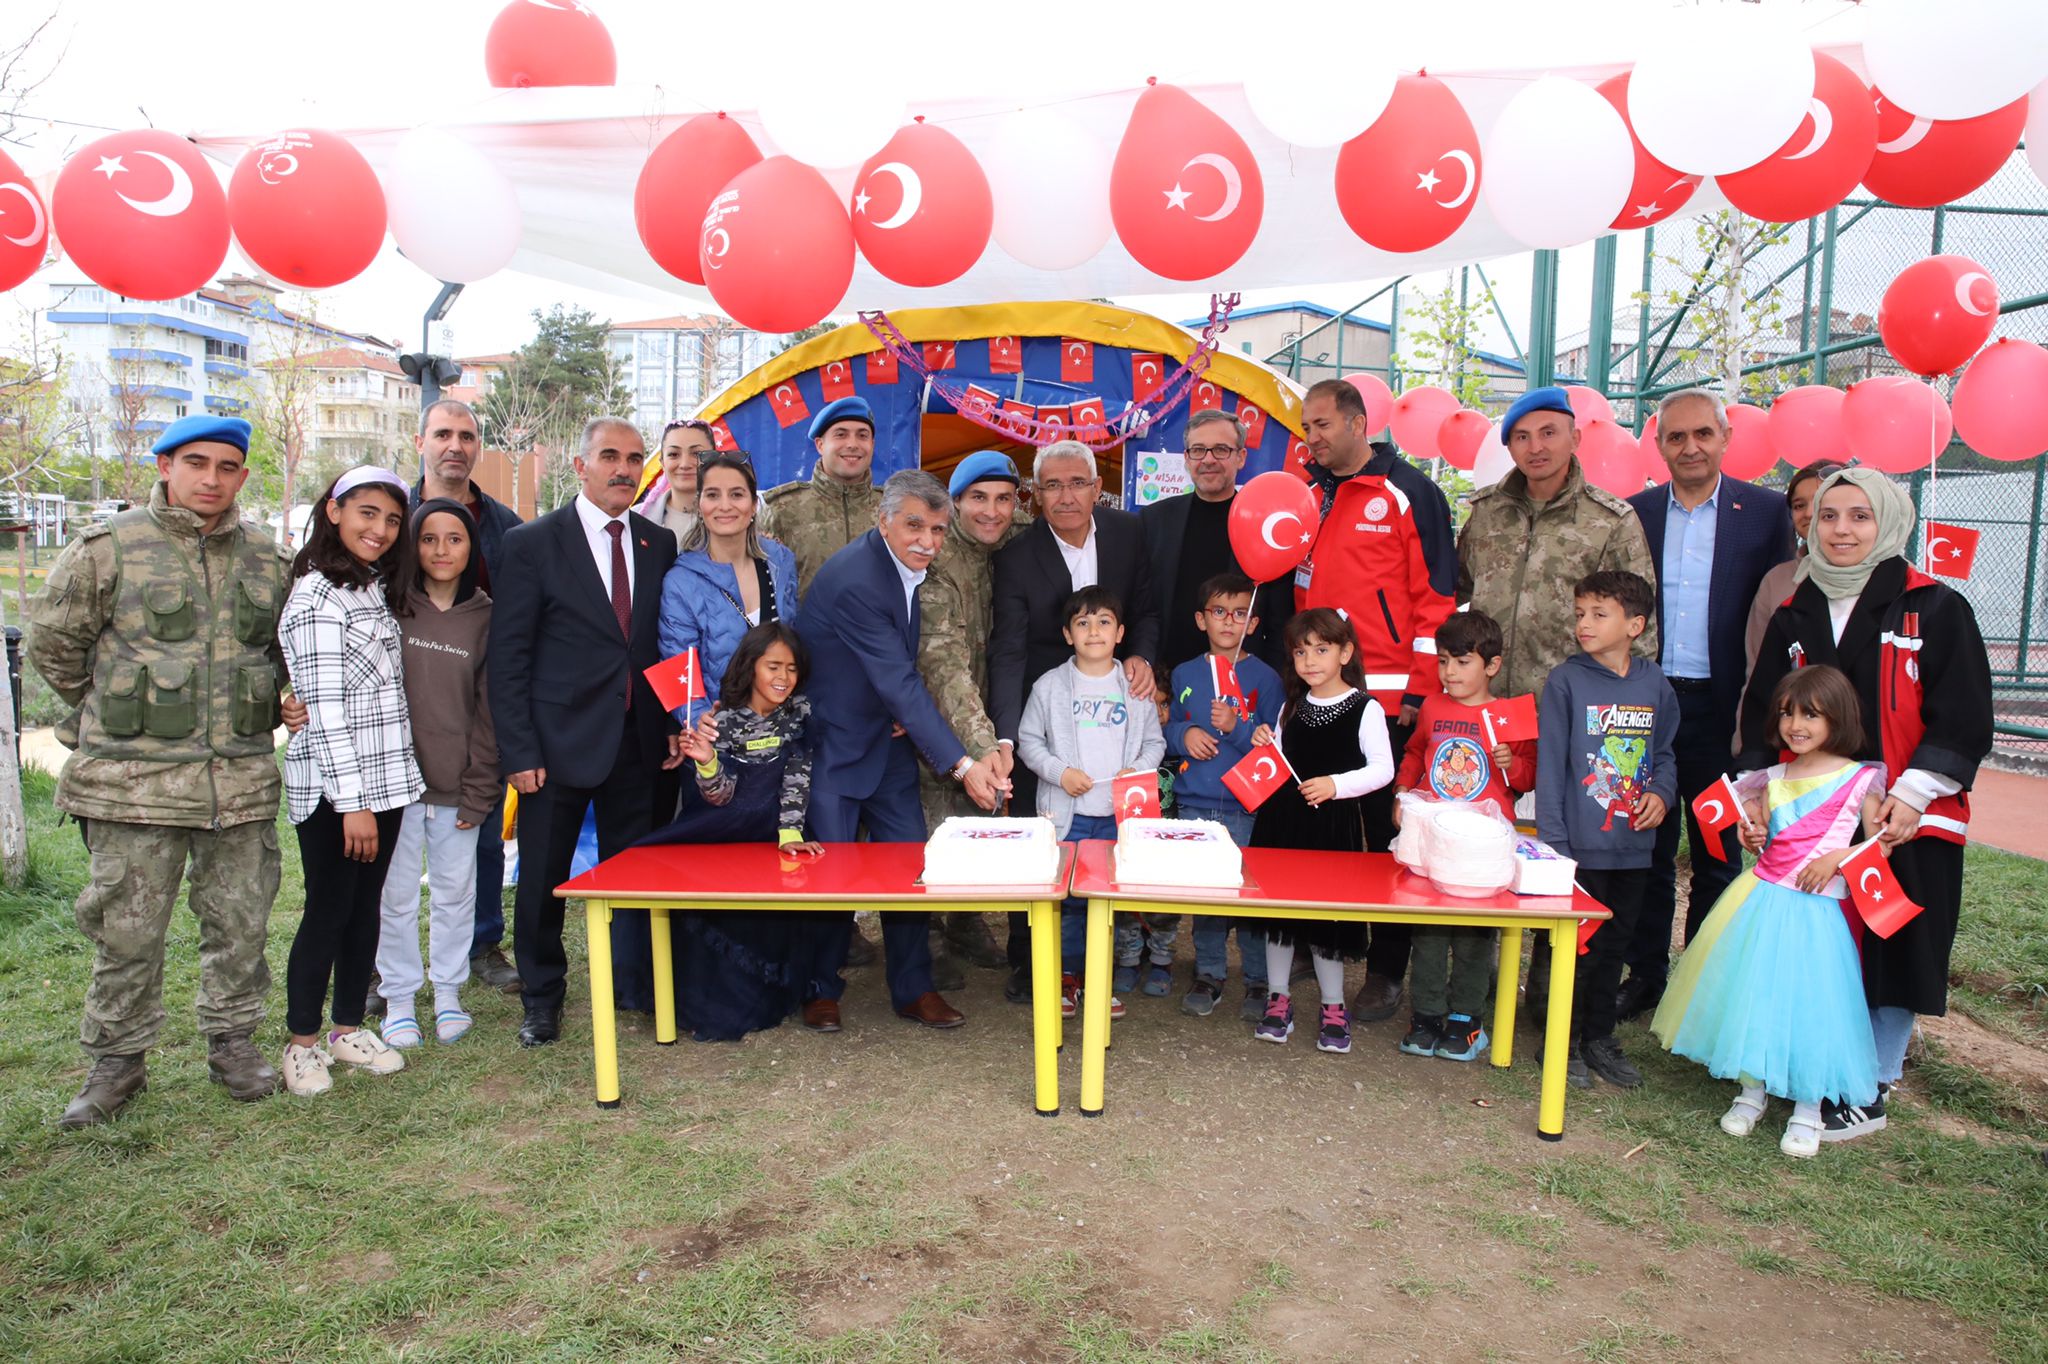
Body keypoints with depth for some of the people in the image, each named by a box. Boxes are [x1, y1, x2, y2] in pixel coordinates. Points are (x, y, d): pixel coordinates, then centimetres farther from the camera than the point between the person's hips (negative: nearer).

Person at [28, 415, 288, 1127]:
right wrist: (110, 713, 8)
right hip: (135, 781, -3)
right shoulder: (109, 547, -4)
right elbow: (50, 641, 4)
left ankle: (231, 1040, 27)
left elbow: (287, 647, 22)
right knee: (127, 929, 5)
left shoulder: (266, 557, 9)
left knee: (240, 920, 10)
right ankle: (117, 1060, 22)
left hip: (242, 779, 3)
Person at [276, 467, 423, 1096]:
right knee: (328, 910, 3)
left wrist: (376, 794, 14)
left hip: (383, 778, 8)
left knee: (365, 907, 14)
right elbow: (324, 707, -18)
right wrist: (352, 801, -19)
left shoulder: (375, 590, 13)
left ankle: (349, 1028, 27)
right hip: (332, 787, -8)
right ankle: (302, 1042, 18)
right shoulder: (319, 595, -14)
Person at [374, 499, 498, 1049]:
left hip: (458, 786, 1)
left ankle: (448, 992, 24)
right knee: (398, 893, 7)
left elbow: (489, 709, 2)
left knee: (456, 891, 9)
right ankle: (399, 998, 21)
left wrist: (479, 792, -2)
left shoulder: (485, 618, 3)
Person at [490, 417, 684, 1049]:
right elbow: (507, 658, -6)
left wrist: (673, 724, 1)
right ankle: (541, 999, 28)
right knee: (543, 879, 9)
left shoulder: (659, 544, 7)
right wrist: (518, 752, -11)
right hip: (559, 742, -3)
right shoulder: (533, 543, -4)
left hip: (638, 743, 3)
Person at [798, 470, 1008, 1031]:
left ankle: (913, 989, 18)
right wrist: (962, 764, -30)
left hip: (885, 739, 8)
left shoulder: (910, 567, 1)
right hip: (831, 746, -7)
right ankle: (821, 989, 20)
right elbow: (901, 685, -29)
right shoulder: (854, 579, -26)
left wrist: (904, 712, -4)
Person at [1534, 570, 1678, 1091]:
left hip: (1633, 846, 4)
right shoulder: (1565, 681, -8)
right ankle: (1564, 1043, 19)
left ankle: (1600, 1037, 32)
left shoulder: (1655, 685, 4)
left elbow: (1665, 752, 16)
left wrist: (1661, 792, -5)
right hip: (1579, 846, -4)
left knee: (1614, 944, 16)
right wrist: (1552, 839, -12)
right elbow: (1550, 761, -9)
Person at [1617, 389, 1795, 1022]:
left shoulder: (1767, 511, 0)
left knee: (1717, 853, 10)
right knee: (1648, 848, 10)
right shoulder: (1633, 514, 5)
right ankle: (1645, 974, 22)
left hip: (1720, 709, -1)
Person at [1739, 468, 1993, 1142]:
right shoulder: (1793, 617, 10)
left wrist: (1912, 795, -14)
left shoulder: (1935, 608, -2)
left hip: (1905, 821, -3)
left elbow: (1963, 718, -5)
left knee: (1890, 957, 3)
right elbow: (1762, 714, 12)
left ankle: (1868, 1093, 17)